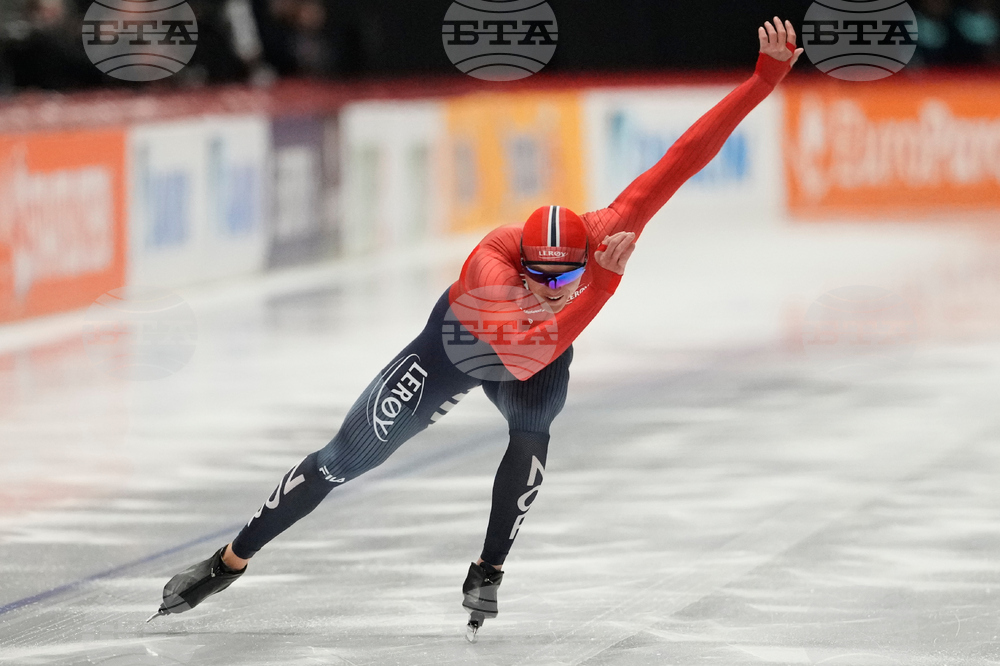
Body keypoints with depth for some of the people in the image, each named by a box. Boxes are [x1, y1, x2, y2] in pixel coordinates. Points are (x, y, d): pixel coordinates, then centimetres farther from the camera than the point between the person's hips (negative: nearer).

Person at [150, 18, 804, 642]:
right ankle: (230, 561, 12)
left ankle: (488, 574, -8)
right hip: (457, 345, -4)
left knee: (533, 430, -27)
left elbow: (683, 159, -38)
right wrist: (601, 284, -64)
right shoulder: (491, 264, -47)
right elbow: (523, 356, -59)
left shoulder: (607, 234, -36)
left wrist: (765, 78, -43)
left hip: (541, 355, 4)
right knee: (348, 456, -2)